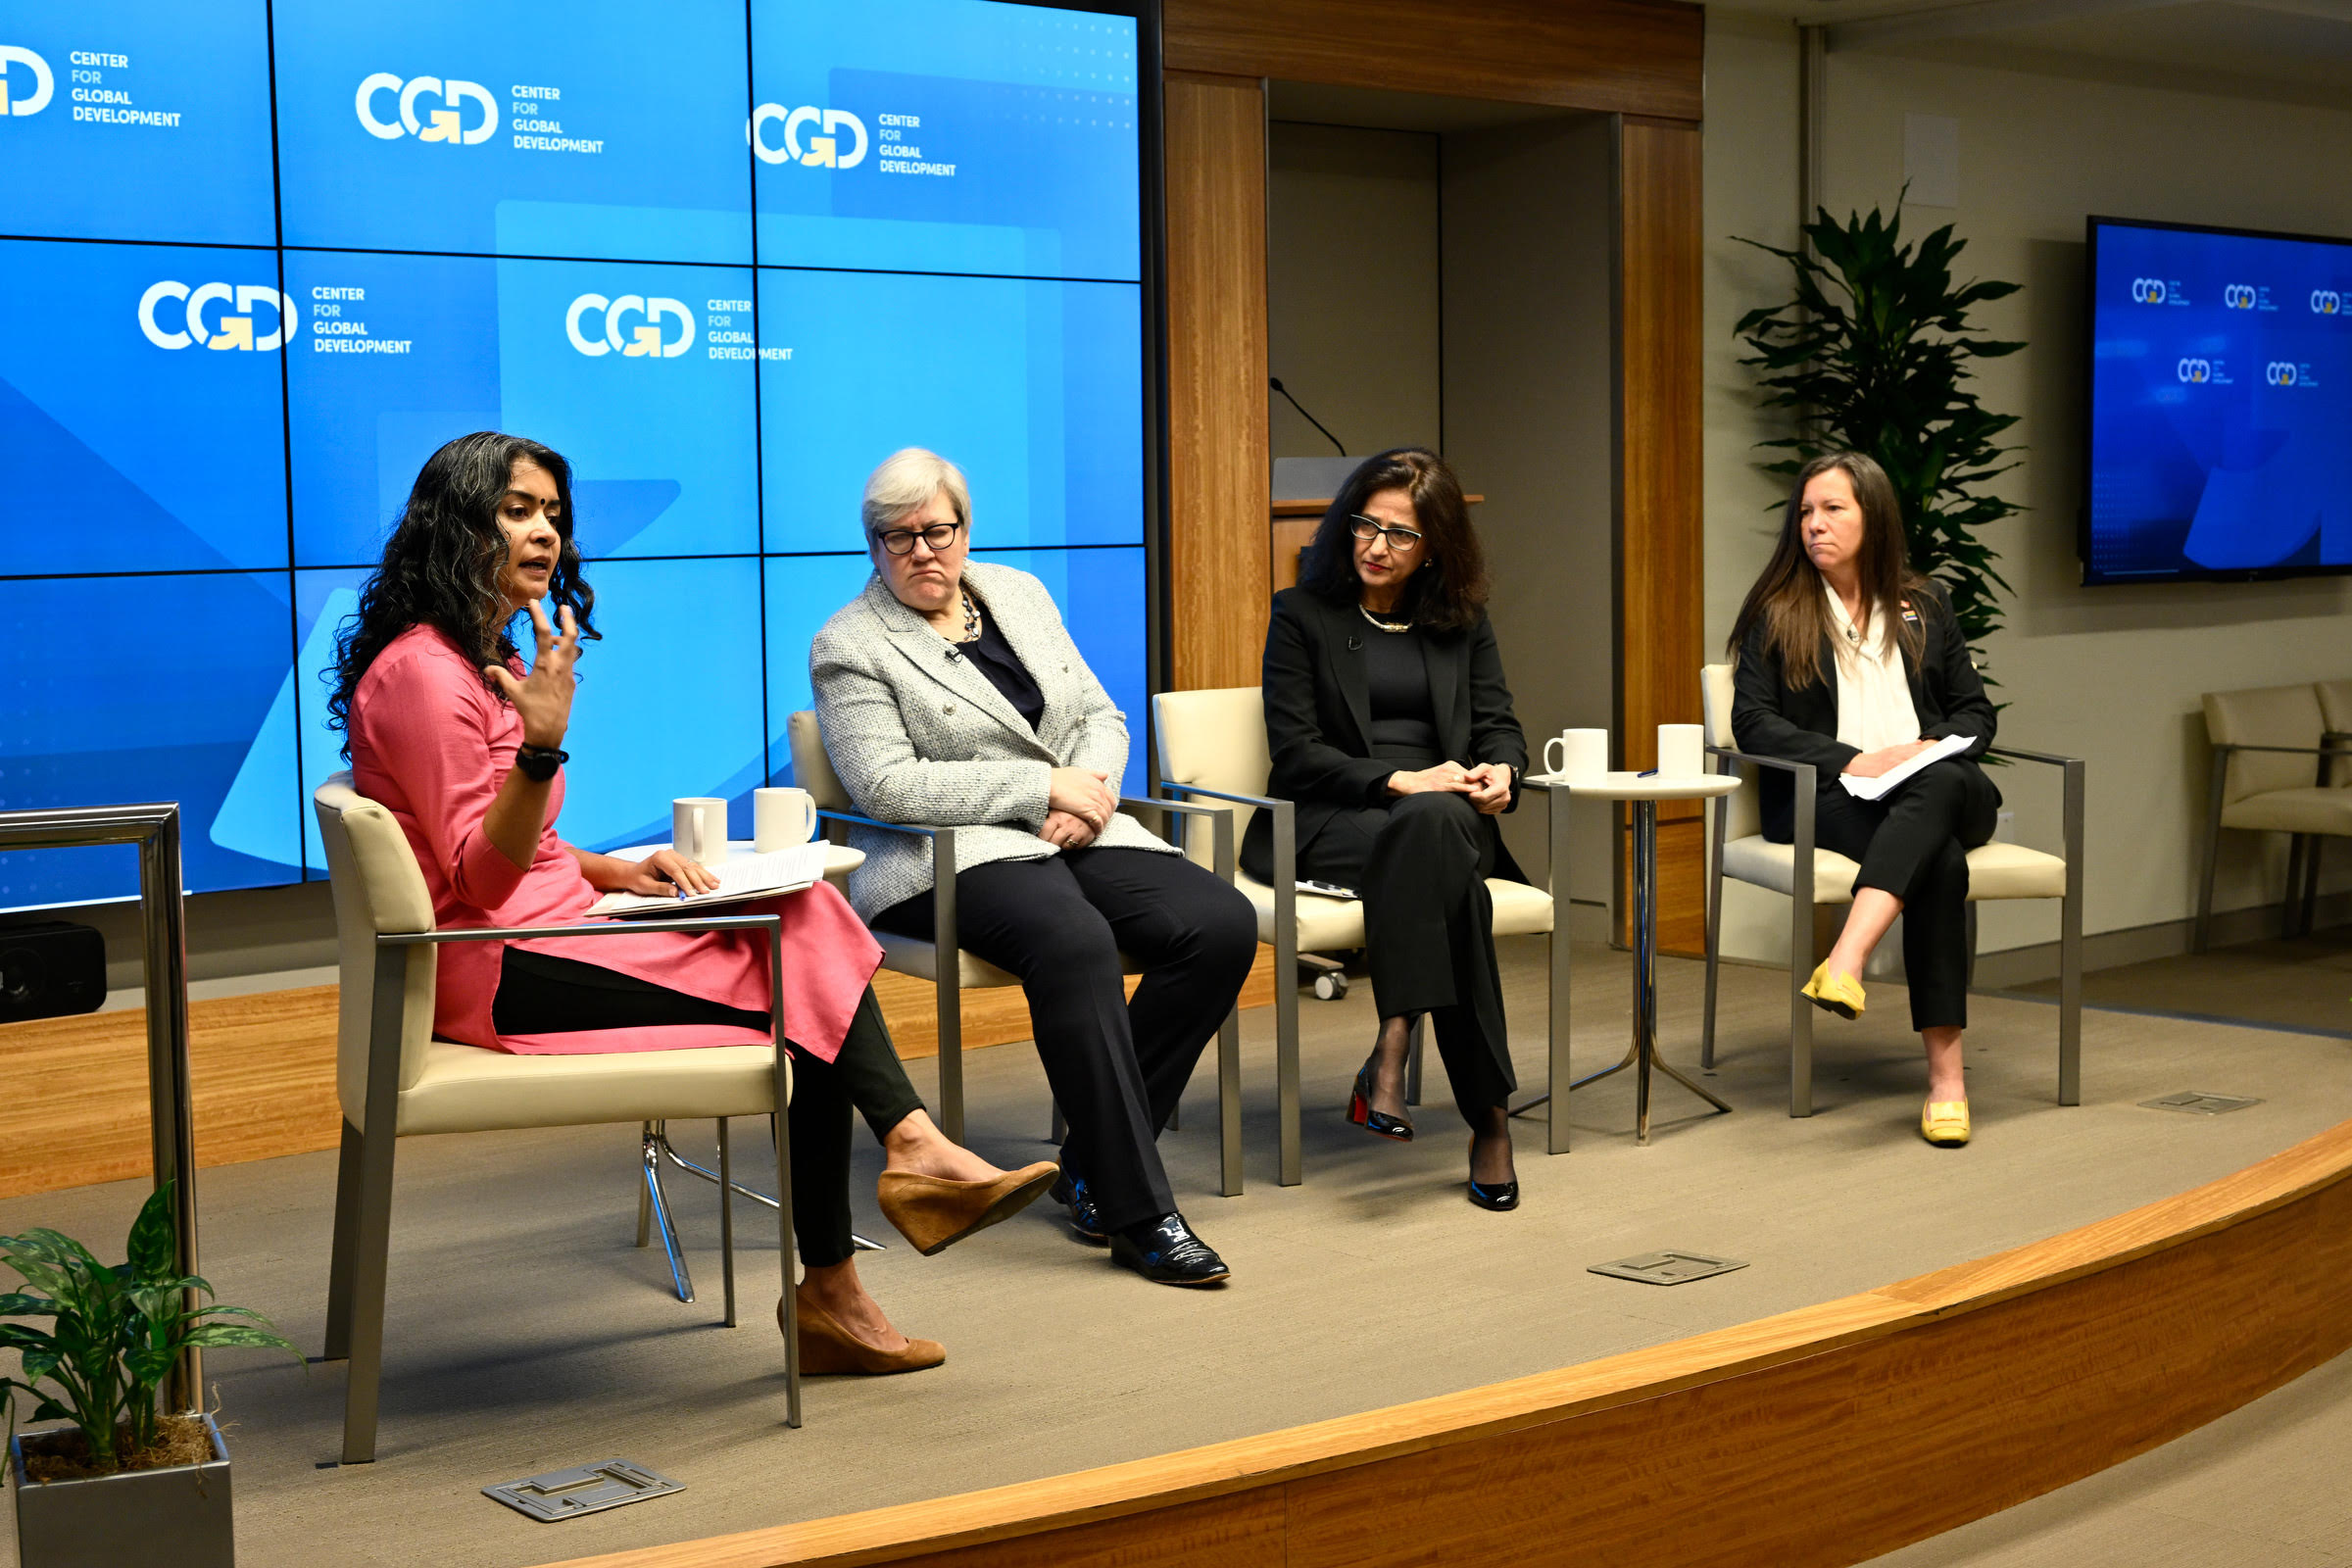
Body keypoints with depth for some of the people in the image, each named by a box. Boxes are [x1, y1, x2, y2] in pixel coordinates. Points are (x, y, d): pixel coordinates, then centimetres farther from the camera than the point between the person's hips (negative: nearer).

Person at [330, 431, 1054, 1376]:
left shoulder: (481, 657, 20)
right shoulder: (422, 670, -12)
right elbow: (481, 878, -18)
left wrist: (616, 873, 4)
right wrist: (543, 746, -32)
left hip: (542, 934, 9)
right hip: (497, 975, -9)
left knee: (804, 919, -10)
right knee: (796, 990, -17)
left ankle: (912, 1149, -18)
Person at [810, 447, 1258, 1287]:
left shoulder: (1020, 594, 18)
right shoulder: (848, 646, 0)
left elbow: (1101, 715, 18)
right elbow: (887, 784, -13)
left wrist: (1089, 788, -6)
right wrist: (1043, 787, -15)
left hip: (1076, 836, 6)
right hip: (950, 858, -6)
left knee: (1224, 925, -20)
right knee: (1074, 940, -38)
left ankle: (1093, 1161, -11)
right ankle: (1137, 1212, -34)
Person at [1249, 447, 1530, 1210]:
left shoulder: (1463, 620, 19)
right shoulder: (1302, 615, 7)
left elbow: (1498, 724, 13)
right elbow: (1294, 752, -2)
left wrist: (1500, 771, -12)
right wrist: (1400, 782, -17)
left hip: (1445, 818, 3)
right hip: (1327, 825, -3)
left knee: (1439, 824, -37)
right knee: (1432, 826, -38)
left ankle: (1391, 1051, -42)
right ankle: (1488, 1112, -43)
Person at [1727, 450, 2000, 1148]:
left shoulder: (1926, 605, 21)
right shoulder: (1776, 614, 11)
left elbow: (1976, 712, 17)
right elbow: (1753, 722, -1)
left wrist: (1930, 749, -8)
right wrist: (1853, 760, -15)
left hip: (1937, 785, 3)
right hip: (1823, 799, -2)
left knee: (1941, 784, -39)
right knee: (1939, 855, -36)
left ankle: (1845, 961, -56)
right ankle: (1944, 1075, -45)